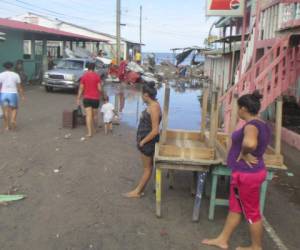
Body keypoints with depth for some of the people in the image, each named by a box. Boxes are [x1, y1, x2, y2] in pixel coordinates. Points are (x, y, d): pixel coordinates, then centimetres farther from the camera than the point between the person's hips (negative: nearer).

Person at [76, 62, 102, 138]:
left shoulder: (84, 76, -2)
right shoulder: (97, 76, -4)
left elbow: (81, 88, -2)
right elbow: (99, 88, -8)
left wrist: (78, 99, 3)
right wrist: (100, 95, 13)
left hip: (87, 98, 0)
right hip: (95, 98, 0)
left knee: (88, 115, -4)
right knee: (95, 114, 16)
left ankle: (89, 132, -11)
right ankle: (94, 129, 30)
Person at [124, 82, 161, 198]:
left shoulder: (154, 107, -23)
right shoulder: (152, 105, 6)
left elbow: (155, 130, -25)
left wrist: (143, 141, -16)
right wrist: (141, 140, 14)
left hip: (148, 142, -9)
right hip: (146, 140, 9)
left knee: (148, 168, 7)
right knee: (147, 167, 17)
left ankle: (137, 191, 18)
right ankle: (139, 190, 28)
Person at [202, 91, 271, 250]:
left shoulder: (252, 125, -24)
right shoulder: (261, 124, 7)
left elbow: (249, 143, -46)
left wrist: (244, 154, -27)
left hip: (247, 174, -10)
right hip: (246, 172, 10)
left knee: (251, 212, 8)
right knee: (235, 207, 19)